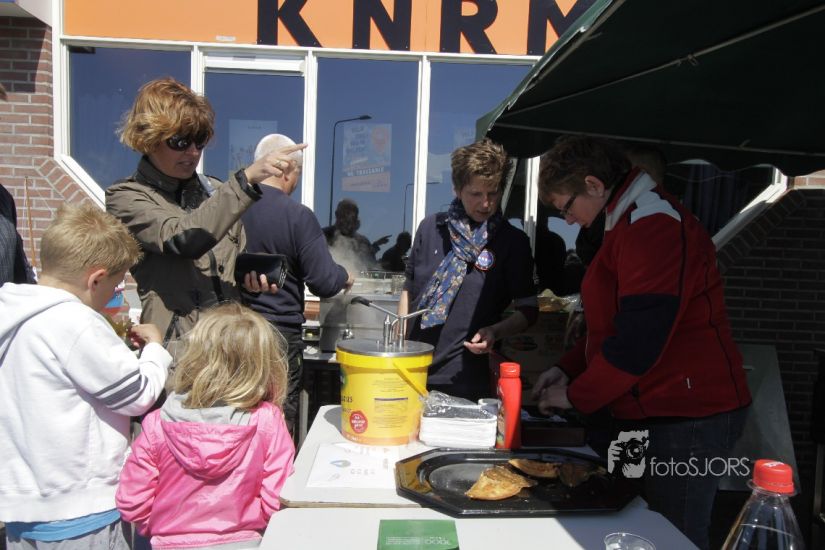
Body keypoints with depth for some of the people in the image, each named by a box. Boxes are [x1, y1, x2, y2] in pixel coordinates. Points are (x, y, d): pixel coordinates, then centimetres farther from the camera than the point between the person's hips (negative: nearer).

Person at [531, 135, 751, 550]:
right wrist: (566, 369, 9)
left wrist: (575, 396, -11)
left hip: (686, 418, -10)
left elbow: (637, 341, -25)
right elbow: (614, 322, 21)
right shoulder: (628, 223, 15)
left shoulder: (654, 226, -20)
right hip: (652, 414, 10)